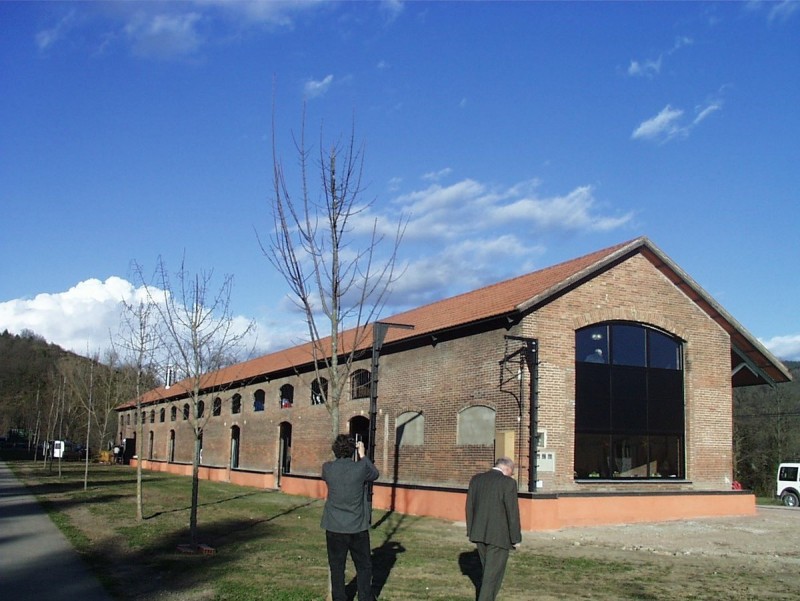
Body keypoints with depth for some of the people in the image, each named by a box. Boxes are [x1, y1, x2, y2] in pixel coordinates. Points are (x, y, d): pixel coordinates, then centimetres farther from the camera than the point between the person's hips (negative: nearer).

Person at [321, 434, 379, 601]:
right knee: (364, 567, 14)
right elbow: (375, 474, 8)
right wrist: (362, 455, 13)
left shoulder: (327, 468, -8)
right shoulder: (361, 468, -13)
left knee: (337, 568, 11)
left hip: (334, 528, 1)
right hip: (358, 528, -1)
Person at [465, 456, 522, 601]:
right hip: (499, 534, -6)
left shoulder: (476, 479, 5)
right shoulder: (508, 482, -13)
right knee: (493, 573, 2)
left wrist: (471, 531, 15)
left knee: (488, 570, 22)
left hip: (479, 532, 6)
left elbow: (470, 507, 8)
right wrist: (516, 538, -6)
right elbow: (512, 512, -13)